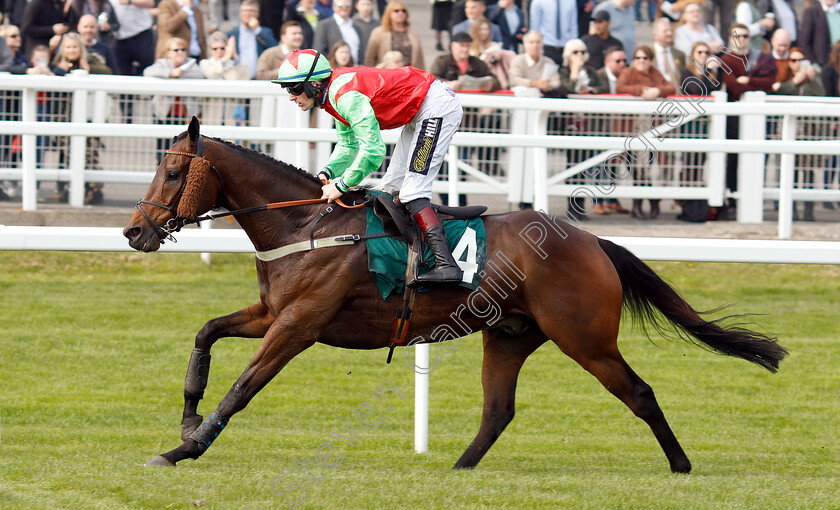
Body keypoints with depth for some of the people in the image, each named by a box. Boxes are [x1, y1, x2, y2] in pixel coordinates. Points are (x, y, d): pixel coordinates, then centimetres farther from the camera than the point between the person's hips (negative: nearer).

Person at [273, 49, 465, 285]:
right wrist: (328, 172, -1)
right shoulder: (334, 94, 7)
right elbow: (347, 145, 17)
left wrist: (342, 184, -22)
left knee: (412, 191, -17)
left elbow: (373, 150, -29)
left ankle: (446, 265, -26)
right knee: (392, 186, 13)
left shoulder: (346, 96, -25)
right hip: (419, 113, 11)